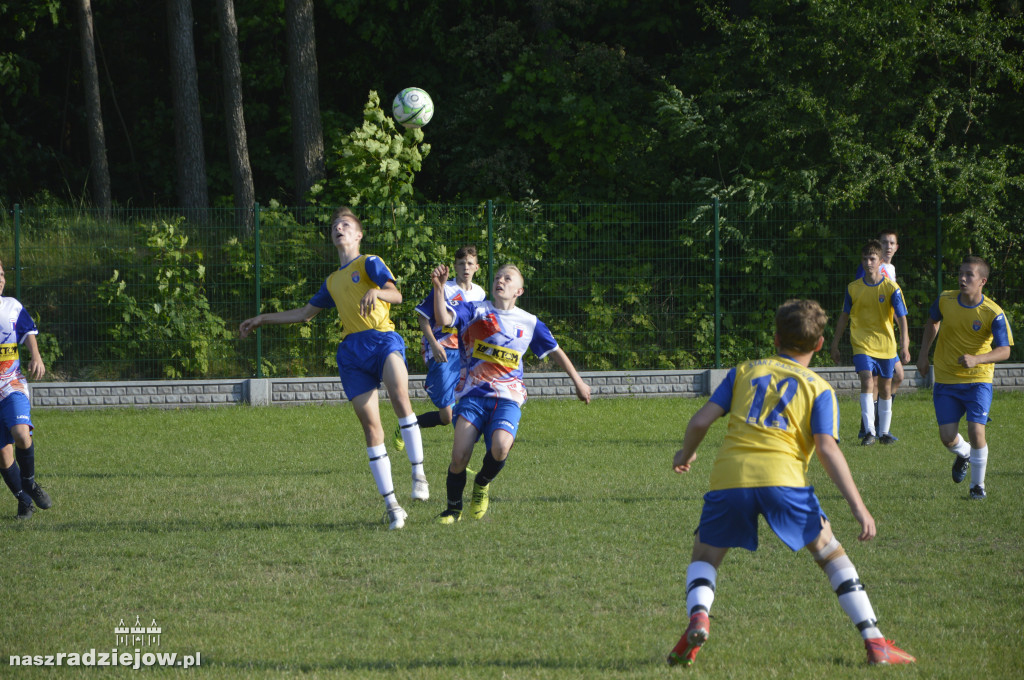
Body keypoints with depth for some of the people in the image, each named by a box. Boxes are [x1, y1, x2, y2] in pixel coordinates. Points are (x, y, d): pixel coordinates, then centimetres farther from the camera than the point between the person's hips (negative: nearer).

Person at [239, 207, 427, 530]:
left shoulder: (369, 263, 11)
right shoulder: (332, 282, 29)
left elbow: (396, 294, -6)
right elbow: (304, 313, 41)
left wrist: (376, 292, -28)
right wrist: (262, 319, 44)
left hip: (381, 338, -5)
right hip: (351, 351, 5)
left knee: (399, 395, -35)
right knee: (371, 427, -5)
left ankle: (418, 473, -30)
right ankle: (391, 506, -5)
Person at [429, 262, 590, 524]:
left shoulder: (529, 323, 13)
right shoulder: (474, 311, 7)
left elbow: (555, 351, 25)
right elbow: (443, 319, -10)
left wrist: (578, 382, 28)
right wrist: (439, 287, -24)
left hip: (508, 398, 1)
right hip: (473, 395, 0)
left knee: (500, 447, -28)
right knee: (459, 457, -15)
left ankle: (483, 483, 6)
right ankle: (453, 509, 11)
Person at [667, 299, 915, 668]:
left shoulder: (745, 371, 23)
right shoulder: (819, 388, 16)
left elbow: (701, 420, 14)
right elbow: (827, 448, 0)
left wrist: (685, 455, 34)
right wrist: (858, 506, -2)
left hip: (729, 476, 1)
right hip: (782, 478, -1)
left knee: (704, 556, 22)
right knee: (830, 553, 15)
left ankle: (697, 617, -10)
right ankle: (875, 643, 8)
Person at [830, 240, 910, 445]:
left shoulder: (891, 288, -5)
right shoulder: (853, 288, 2)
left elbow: (901, 318, -8)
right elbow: (844, 317, 13)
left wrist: (904, 345, -19)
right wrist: (835, 344, 15)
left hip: (886, 345, 0)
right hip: (862, 344, 0)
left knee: (885, 388, 9)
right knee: (867, 381, -20)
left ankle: (884, 432, 23)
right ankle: (869, 432, -23)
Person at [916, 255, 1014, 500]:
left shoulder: (993, 313, -17)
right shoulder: (945, 300, -7)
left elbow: (1004, 351, -22)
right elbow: (932, 321, 15)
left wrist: (976, 359, -38)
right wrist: (923, 354, 13)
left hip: (978, 381, -3)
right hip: (946, 380, 3)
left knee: (976, 431, -15)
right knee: (947, 437, -4)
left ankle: (978, 484, 8)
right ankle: (964, 455, 34)